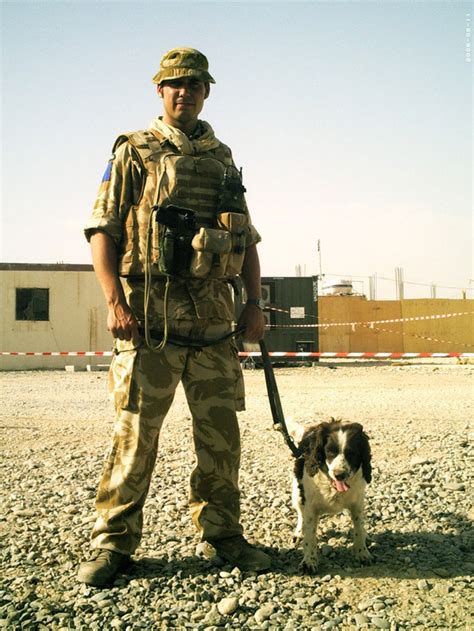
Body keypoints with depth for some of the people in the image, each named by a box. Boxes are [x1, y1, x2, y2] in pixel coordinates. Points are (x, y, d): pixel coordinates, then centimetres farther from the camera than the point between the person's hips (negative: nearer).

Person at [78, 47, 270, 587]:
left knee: (221, 431, 7)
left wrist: (254, 303, 8)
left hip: (214, 316, 4)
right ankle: (113, 542, 11)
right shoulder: (134, 153, 6)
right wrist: (115, 301, -14)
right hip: (150, 315, -4)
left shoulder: (222, 158, 19)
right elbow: (102, 229, -2)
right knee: (135, 431, -2)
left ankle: (220, 535, 22)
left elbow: (247, 238, 19)